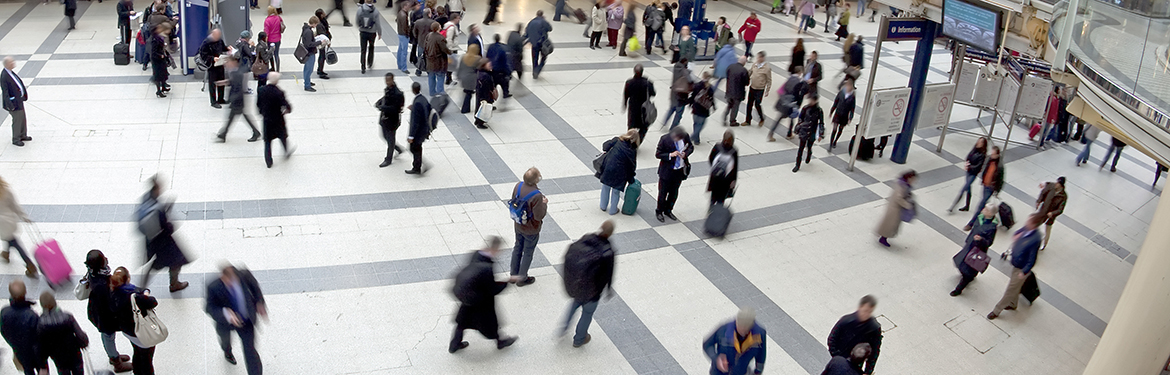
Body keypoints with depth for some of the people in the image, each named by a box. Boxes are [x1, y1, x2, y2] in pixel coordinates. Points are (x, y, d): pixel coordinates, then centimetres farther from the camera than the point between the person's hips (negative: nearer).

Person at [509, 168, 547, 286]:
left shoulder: (518, 186, -14)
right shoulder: (537, 195, -34)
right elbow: (539, 216, -27)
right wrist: (544, 204, -11)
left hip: (518, 226, 6)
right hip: (531, 230, -6)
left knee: (517, 248, 25)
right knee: (528, 253, 15)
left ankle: (514, 274, 40)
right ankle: (522, 278, 31)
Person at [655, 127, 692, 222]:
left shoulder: (686, 136, -11)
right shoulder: (665, 139, -22)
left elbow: (691, 147, 7)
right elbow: (657, 154, -15)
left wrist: (686, 153, -15)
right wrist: (670, 155, -29)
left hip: (680, 170, 4)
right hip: (667, 170, -4)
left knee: (674, 193, 19)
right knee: (663, 192, 10)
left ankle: (668, 210, 40)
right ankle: (659, 212, 31)